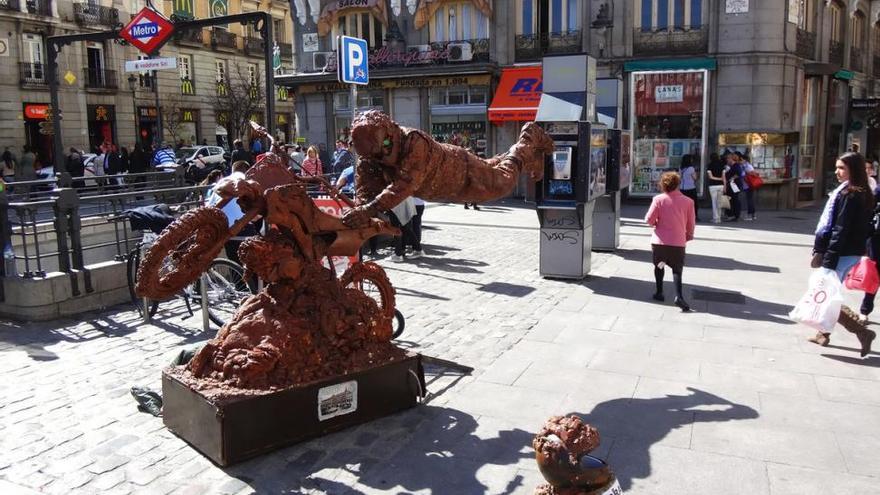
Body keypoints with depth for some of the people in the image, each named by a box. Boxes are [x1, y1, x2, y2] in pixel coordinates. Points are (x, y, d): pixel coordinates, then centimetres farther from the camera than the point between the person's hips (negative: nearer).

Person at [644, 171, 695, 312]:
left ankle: (659, 292, 26)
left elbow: (649, 219, -8)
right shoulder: (688, 201, -1)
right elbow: (691, 223, 6)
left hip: (660, 241, 0)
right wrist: (689, 236, 24)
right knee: (677, 269, 8)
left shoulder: (658, 199, -6)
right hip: (678, 242, 0)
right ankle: (678, 295, -10)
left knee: (659, 265, 20)